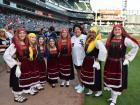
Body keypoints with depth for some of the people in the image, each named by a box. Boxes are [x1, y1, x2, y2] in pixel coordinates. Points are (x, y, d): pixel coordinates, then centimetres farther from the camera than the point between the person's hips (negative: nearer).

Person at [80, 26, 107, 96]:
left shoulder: (98, 42, -18)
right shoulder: (88, 40, 9)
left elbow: (104, 51, -31)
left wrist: (98, 60, -23)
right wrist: (87, 58, 16)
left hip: (94, 62, -9)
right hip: (87, 61, 9)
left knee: (95, 77, 3)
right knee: (88, 76, 16)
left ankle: (99, 91, 24)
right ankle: (90, 90, 33)